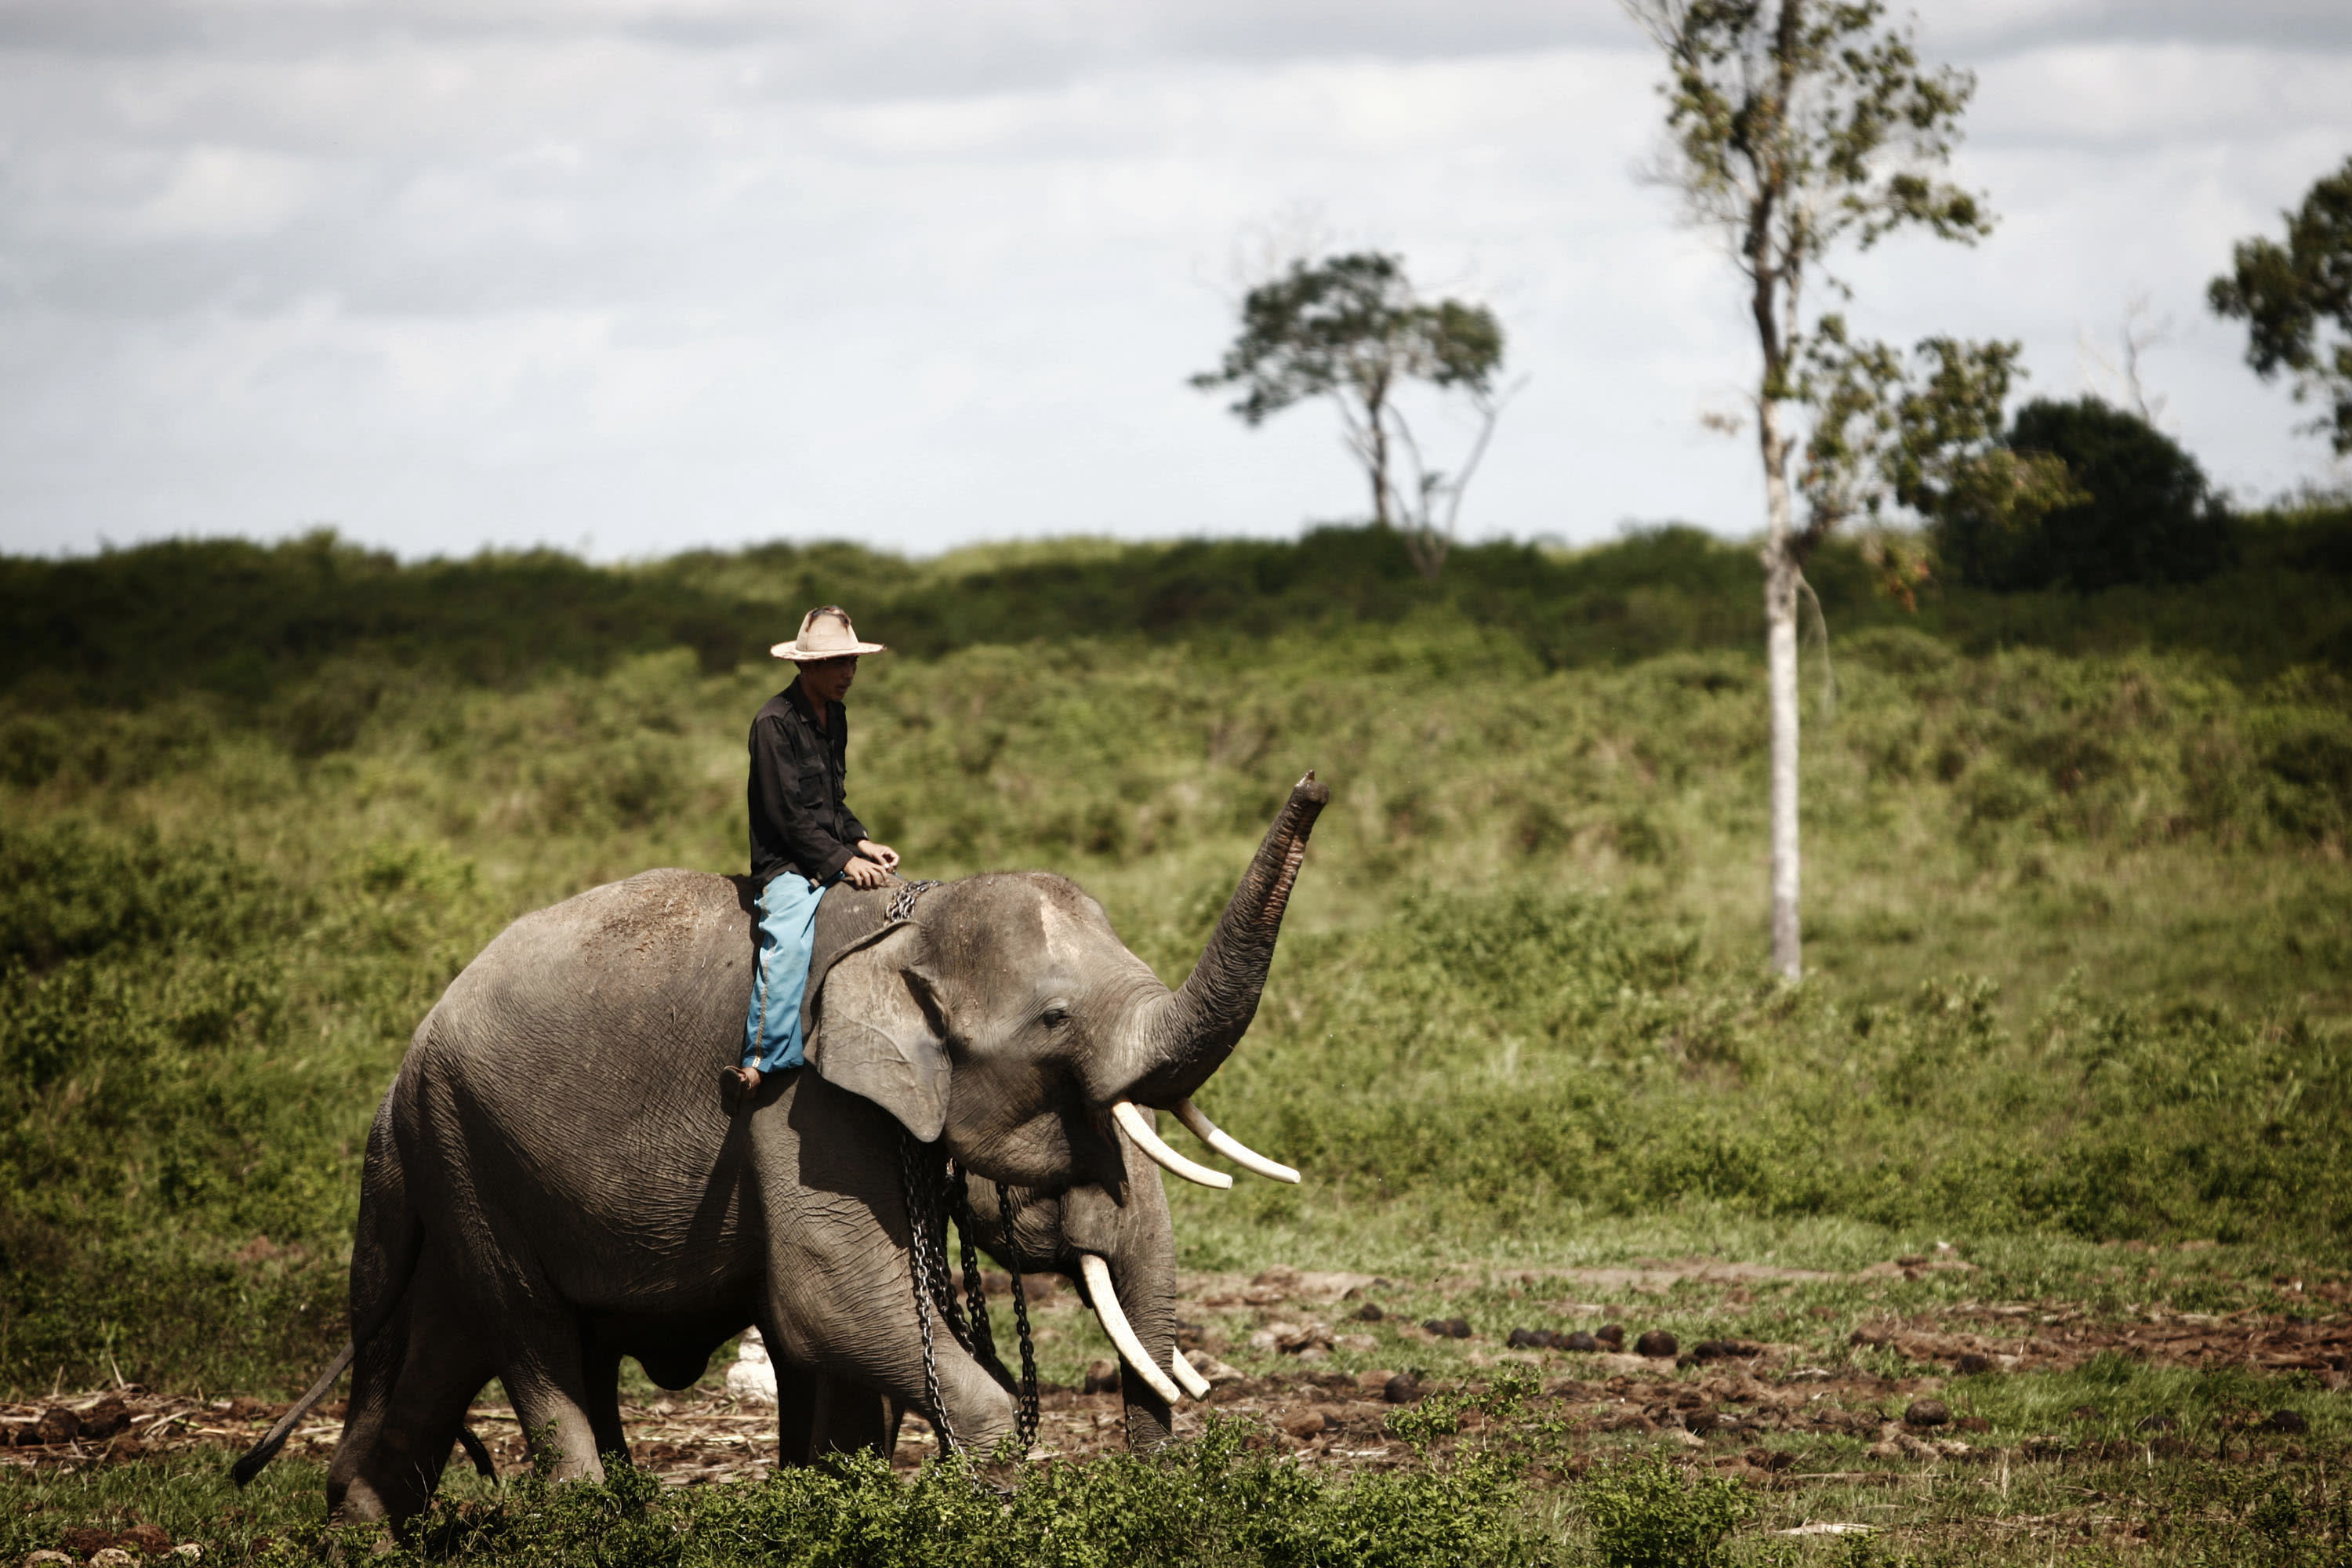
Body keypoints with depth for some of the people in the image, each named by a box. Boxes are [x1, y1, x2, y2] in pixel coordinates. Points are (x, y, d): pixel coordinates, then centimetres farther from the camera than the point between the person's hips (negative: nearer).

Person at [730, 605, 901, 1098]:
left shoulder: (835, 715, 13)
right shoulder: (776, 721, -14)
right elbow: (789, 815, -17)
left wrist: (862, 844, 6)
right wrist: (843, 862, -19)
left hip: (836, 857, 9)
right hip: (786, 865, -9)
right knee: (789, 941, -34)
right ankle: (762, 1061, -37)